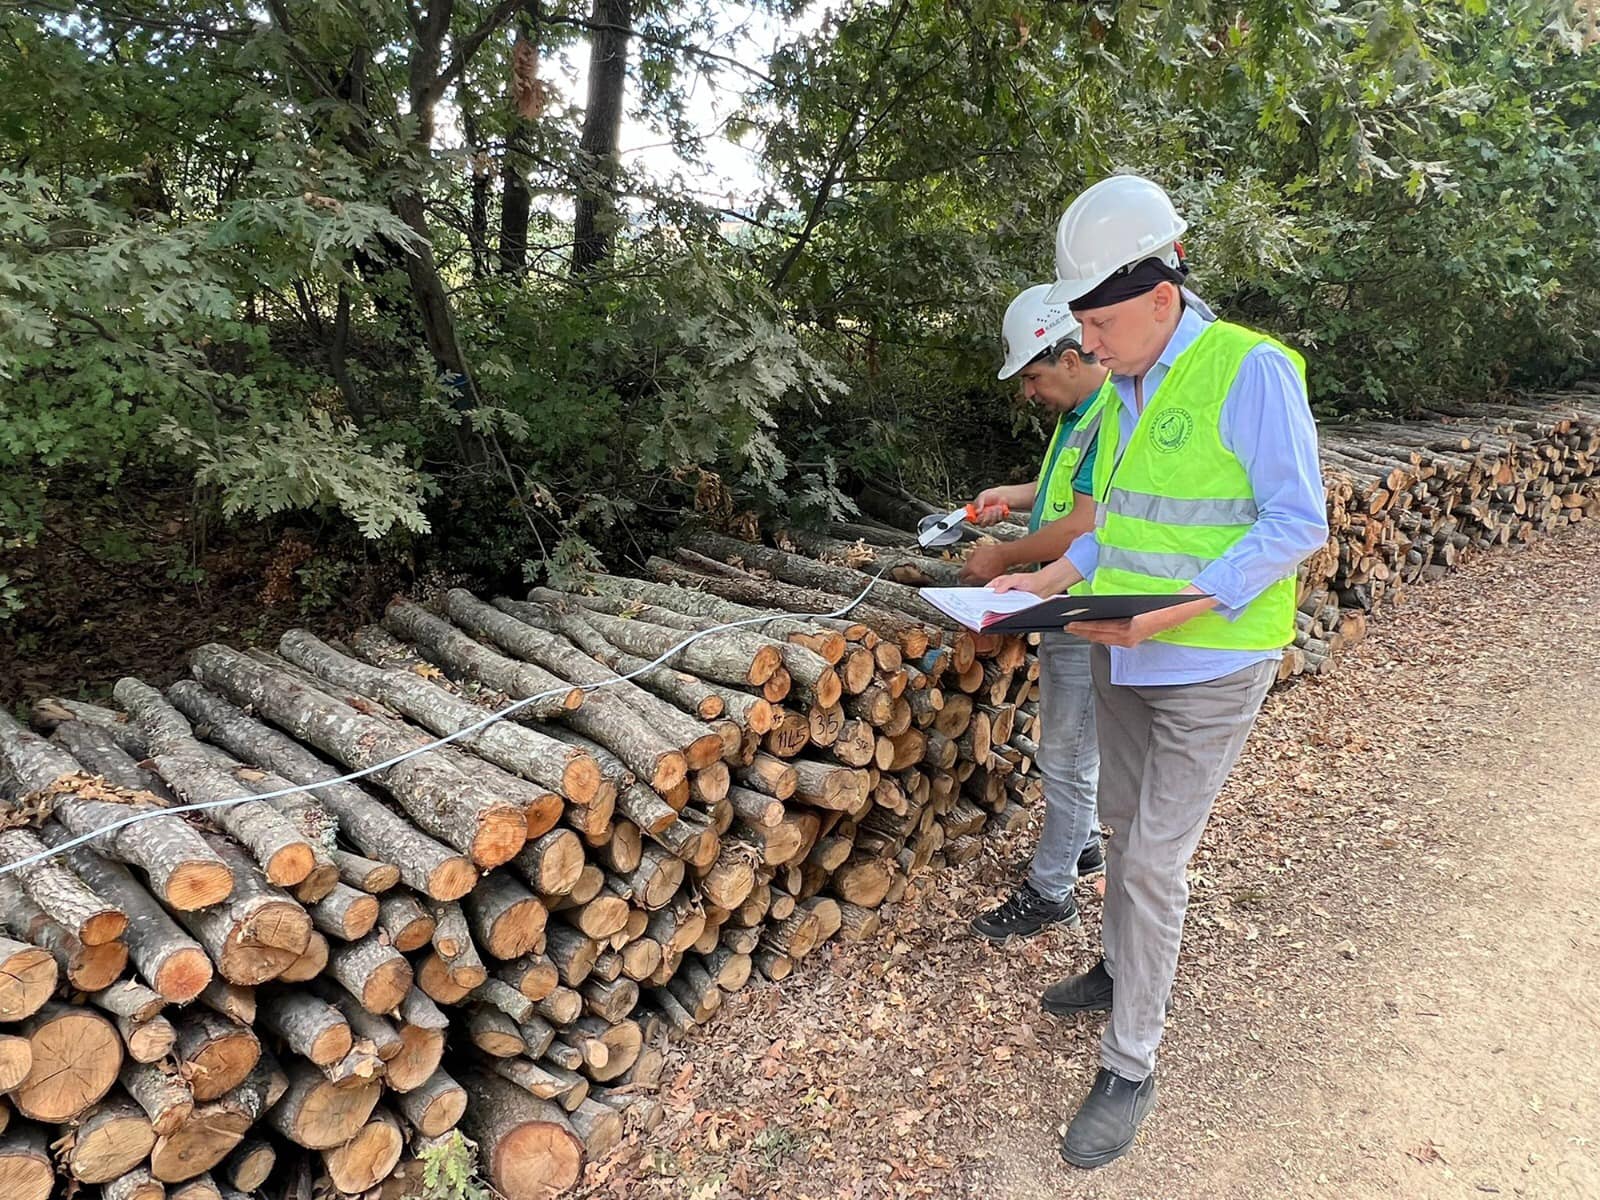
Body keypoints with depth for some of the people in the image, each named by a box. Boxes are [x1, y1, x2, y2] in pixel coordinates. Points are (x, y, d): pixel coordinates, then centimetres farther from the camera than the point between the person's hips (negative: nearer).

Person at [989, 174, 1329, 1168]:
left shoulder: (1253, 370, -17)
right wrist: (1051, 580, 1)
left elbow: (1298, 523, -18)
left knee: (1154, 859, -3)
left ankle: (1131, 1071, 12)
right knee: (1127, 826, 20)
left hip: (1209, 663, -7)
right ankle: (1126, 971, 42)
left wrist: (1175, 610, -27)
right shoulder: (1129, 389, 7)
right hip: (1123, 658, 7)